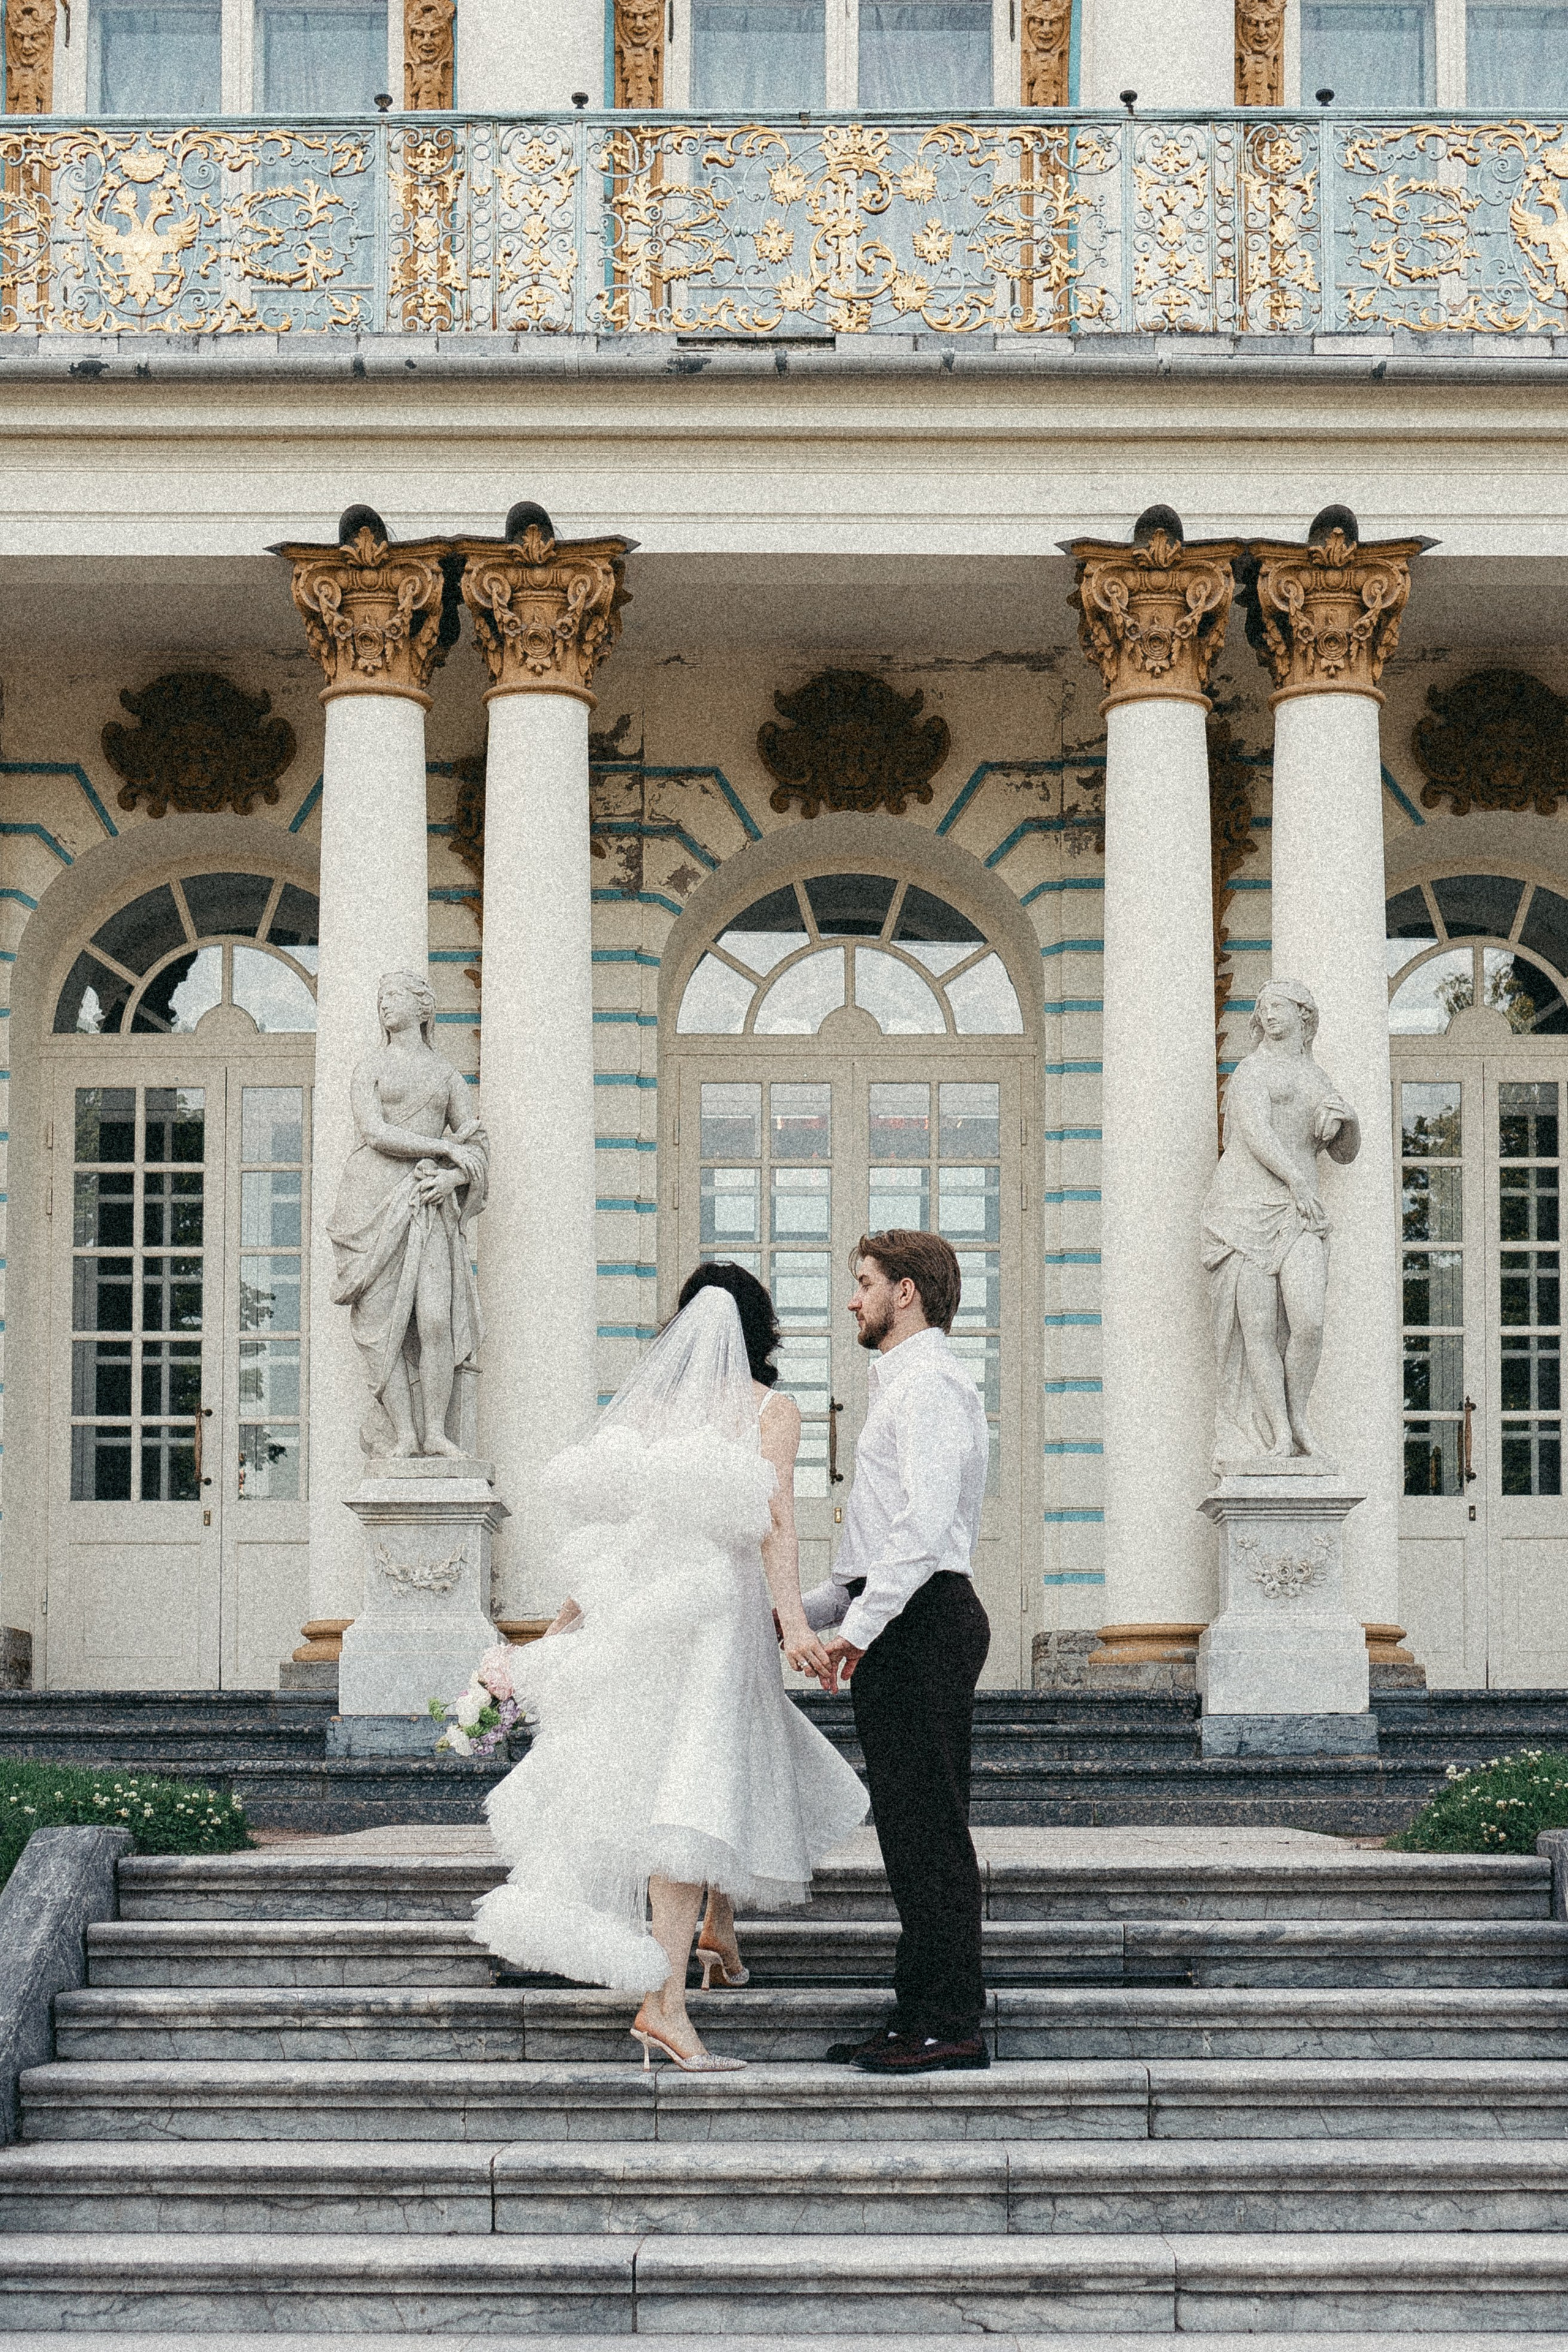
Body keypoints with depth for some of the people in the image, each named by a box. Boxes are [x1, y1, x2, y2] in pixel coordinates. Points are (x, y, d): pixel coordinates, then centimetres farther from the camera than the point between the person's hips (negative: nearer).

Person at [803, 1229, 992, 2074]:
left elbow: (925, 1521, -22)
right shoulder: (903, 1385, 25)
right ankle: (920, 2017, 14)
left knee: (929, 1829, -9)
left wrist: (860, 1623, -21)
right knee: (912, 1830, 10)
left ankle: (951, 2026, -8)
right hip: (904, 1624, 11)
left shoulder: (930, 1381, -10)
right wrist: (804, 1611, 23)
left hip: (920, 1623, -11)